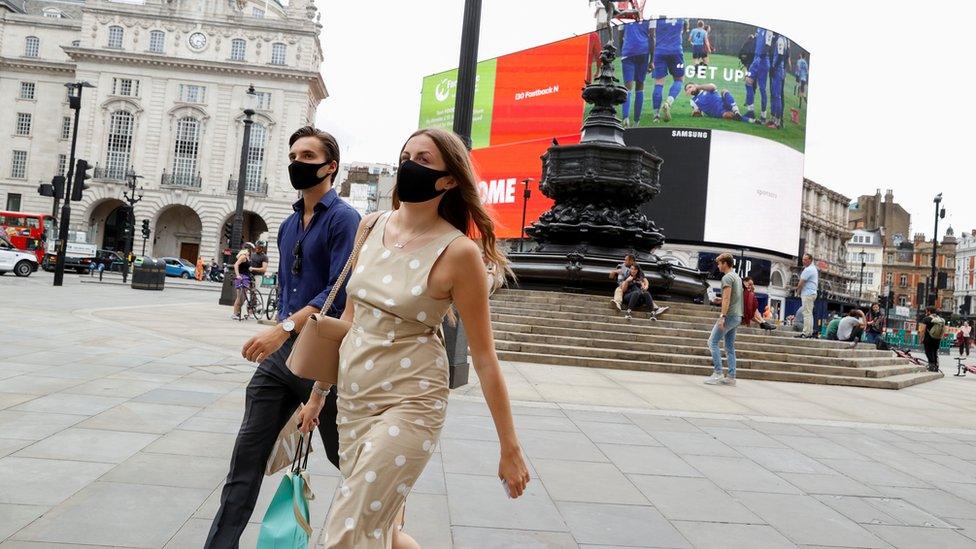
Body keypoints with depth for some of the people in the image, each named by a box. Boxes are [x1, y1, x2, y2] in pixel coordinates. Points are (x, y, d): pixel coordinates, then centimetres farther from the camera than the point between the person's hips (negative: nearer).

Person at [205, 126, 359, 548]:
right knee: (248, 454, 3)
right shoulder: (289, 225, 14)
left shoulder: (343, 219, -10)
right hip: (281, 353, 7)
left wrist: (285, 328, -28)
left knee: (344, 455, 10)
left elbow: (339, 293, -21)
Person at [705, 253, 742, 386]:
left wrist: (722, 316, -22)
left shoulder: (727, 277, -11)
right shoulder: (738, 277, 18)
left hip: (729, 315, -9)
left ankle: (718, 373, -9)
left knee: (712, 342, -5)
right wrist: (719, 300, 23)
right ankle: (731, 377, 8)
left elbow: (727, 299, -19)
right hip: (737, 317, 9)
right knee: (730, 347, 10)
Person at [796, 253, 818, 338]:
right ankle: (810, 333, 13)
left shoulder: (808, 270, -15)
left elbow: (801, 283, -13)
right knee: (809, 314, 12)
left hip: (807, 294, -11)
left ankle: (806, 333, -13)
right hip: (812, 293, 11)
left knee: (807, 314, -11)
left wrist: (798, 290, 4)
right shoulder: (814, 268, 20)